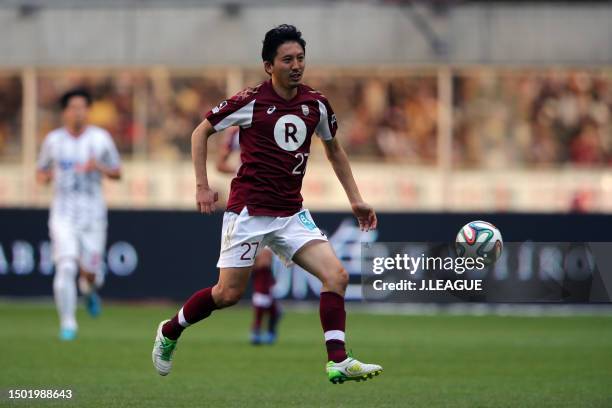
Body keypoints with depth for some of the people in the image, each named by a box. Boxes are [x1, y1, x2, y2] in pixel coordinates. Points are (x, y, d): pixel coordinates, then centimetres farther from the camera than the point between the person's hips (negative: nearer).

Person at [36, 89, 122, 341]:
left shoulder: (100, 138, 1)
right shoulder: (53, 140, 4)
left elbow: (117, 173, 6)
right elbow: (41, 173, 16)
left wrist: (99, 167, -15)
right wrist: (45, 176, -9)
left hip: (93, 214, 0)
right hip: (63, 213, 0)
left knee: (91, 274, 0)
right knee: (65, 268, -16)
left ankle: (88, 289, 38)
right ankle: (67, 324, -8)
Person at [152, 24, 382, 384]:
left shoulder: (316, 104, 5)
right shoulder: (250, 101, -8)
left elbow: (334, 150, 22)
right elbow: (201, 133, 3)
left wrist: (356, 200, 17)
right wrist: (202, 186, -4)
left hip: (292, 213, 4)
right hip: (249, 209, -4)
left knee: (337, 275, -13)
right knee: (229, 293, -2)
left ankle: (338, 361, -15)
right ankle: (170, 331, 24)